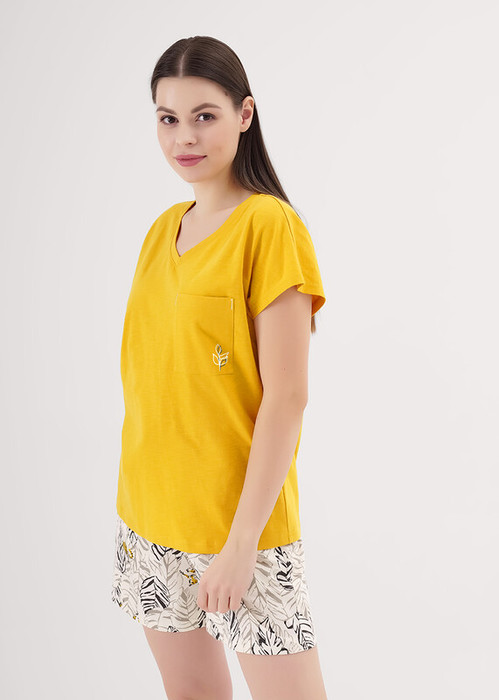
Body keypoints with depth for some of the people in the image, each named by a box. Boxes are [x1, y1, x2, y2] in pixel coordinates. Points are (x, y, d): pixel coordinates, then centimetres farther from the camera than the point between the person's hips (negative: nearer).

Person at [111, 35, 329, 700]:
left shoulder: (270, 225, -12)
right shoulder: (163, 229, 8)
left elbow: (286, 398, -16)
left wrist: (241, 542, -17)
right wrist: (139, 501, 8)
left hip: (239, 520, -6)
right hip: (149, 514, 6)